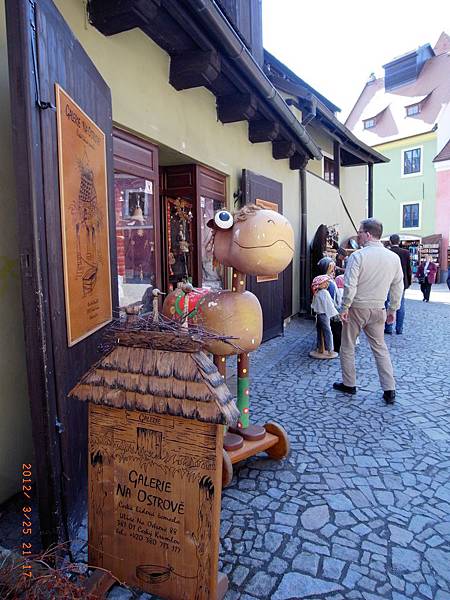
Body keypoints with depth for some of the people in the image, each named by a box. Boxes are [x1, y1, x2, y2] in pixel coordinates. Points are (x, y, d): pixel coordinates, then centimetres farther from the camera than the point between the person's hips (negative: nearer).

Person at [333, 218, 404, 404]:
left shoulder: (358, 256, -15)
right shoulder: (394, 257, 1)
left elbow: (350, 286, -20)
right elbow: (398, 287, 7)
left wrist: (344, 308, -11)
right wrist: (393, 309, 16)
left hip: (356, 308, -5)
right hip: (378, 310, 5)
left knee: (347, 347, 12)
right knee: (380, 348, 15)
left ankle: (349, 384, 23)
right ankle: (389, 390, 14)